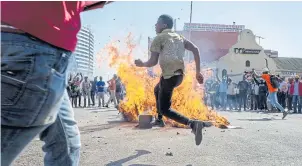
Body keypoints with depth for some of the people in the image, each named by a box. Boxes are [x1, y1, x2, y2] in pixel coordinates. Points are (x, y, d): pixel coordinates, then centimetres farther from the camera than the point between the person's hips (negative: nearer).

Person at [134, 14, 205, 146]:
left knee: (164, 109, -1)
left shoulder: (158, 38, 1)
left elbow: (153, 62, -6)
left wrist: (141, 64, 15)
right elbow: (195, 49, 9)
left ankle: (193, 124, -21)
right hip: (179, 75, 8)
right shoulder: (179, 37, 21)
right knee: (157, 90, 34)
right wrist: (198, 71, 9)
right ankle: (159, 119, 39)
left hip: (169, 75, -8)